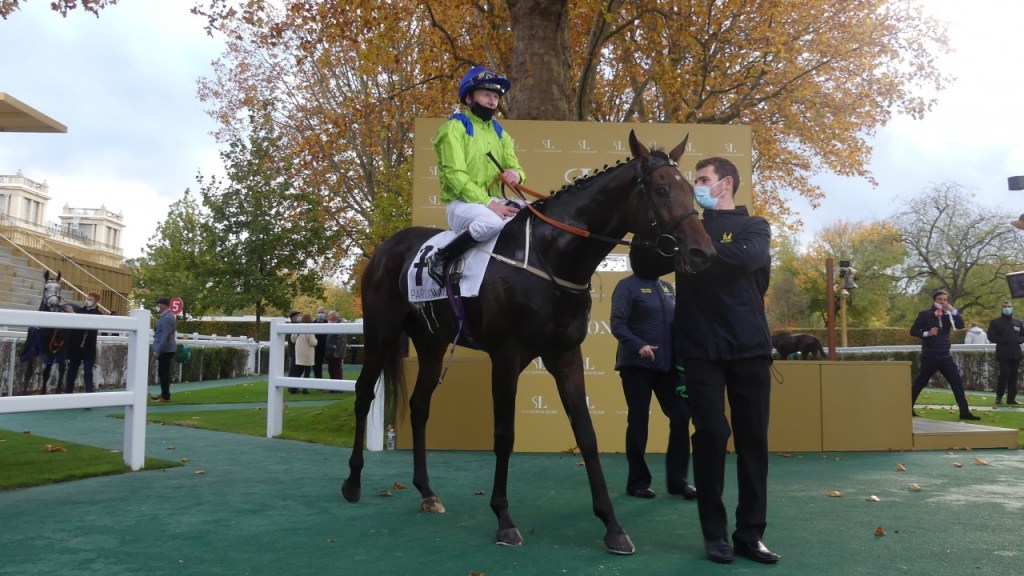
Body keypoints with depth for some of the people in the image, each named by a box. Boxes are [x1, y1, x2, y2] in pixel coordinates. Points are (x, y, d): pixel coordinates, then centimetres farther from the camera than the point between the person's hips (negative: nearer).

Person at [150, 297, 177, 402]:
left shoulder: (167, 318, -19)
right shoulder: (166, 316, 14)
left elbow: (165, 336, -24)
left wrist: (158, 350, -24)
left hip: (165, 350, -10)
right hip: (165, 349, 10)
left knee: (163, 372, -6)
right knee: (163, 372, 17)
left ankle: (165, 396, -1)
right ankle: (164, 393, 26)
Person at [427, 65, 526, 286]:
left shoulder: (499, 133, 19)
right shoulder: (455, 127, -3)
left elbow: (515, 167, 16)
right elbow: (455, 174, -14)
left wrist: (515, 174, -12)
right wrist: (488, 203, -24)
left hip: (494, 202, 7)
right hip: (462, 203, -6)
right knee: (492, 221, -37)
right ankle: (440, 259, -18)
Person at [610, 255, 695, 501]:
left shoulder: (668, 287, 14)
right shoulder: (628, 285, -3)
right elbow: (617, 324, -12)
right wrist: (638, 345, -26)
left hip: (669, 364, 5)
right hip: (637, 365, -5)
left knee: (681, 417, 1)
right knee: (638, 422, 3)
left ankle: (677, 479, 13)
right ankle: (637, 481, 16)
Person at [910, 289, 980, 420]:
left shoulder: (948, 315, 12)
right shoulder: (924, 314, -1)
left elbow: (961, 326, -4)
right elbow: (913, 331, -4)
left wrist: (953, 310, -11)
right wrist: (927, 333, -19)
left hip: (945, 355, 5)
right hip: (929, 355, -5)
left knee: (957, 382, -2)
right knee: (920, 382, -1)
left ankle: (964, 411, 1)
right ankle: (908, 408, 8)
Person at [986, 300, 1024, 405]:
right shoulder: (995, 322, 3)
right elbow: (991, 337, -4)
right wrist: (1004, 340, -17)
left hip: (1016, 353, 4)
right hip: (1003, 354, -4)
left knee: (1013, 376, 4)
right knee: (1004, 375, -12)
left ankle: (1011, 398, 7)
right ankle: (999, 396, 2)